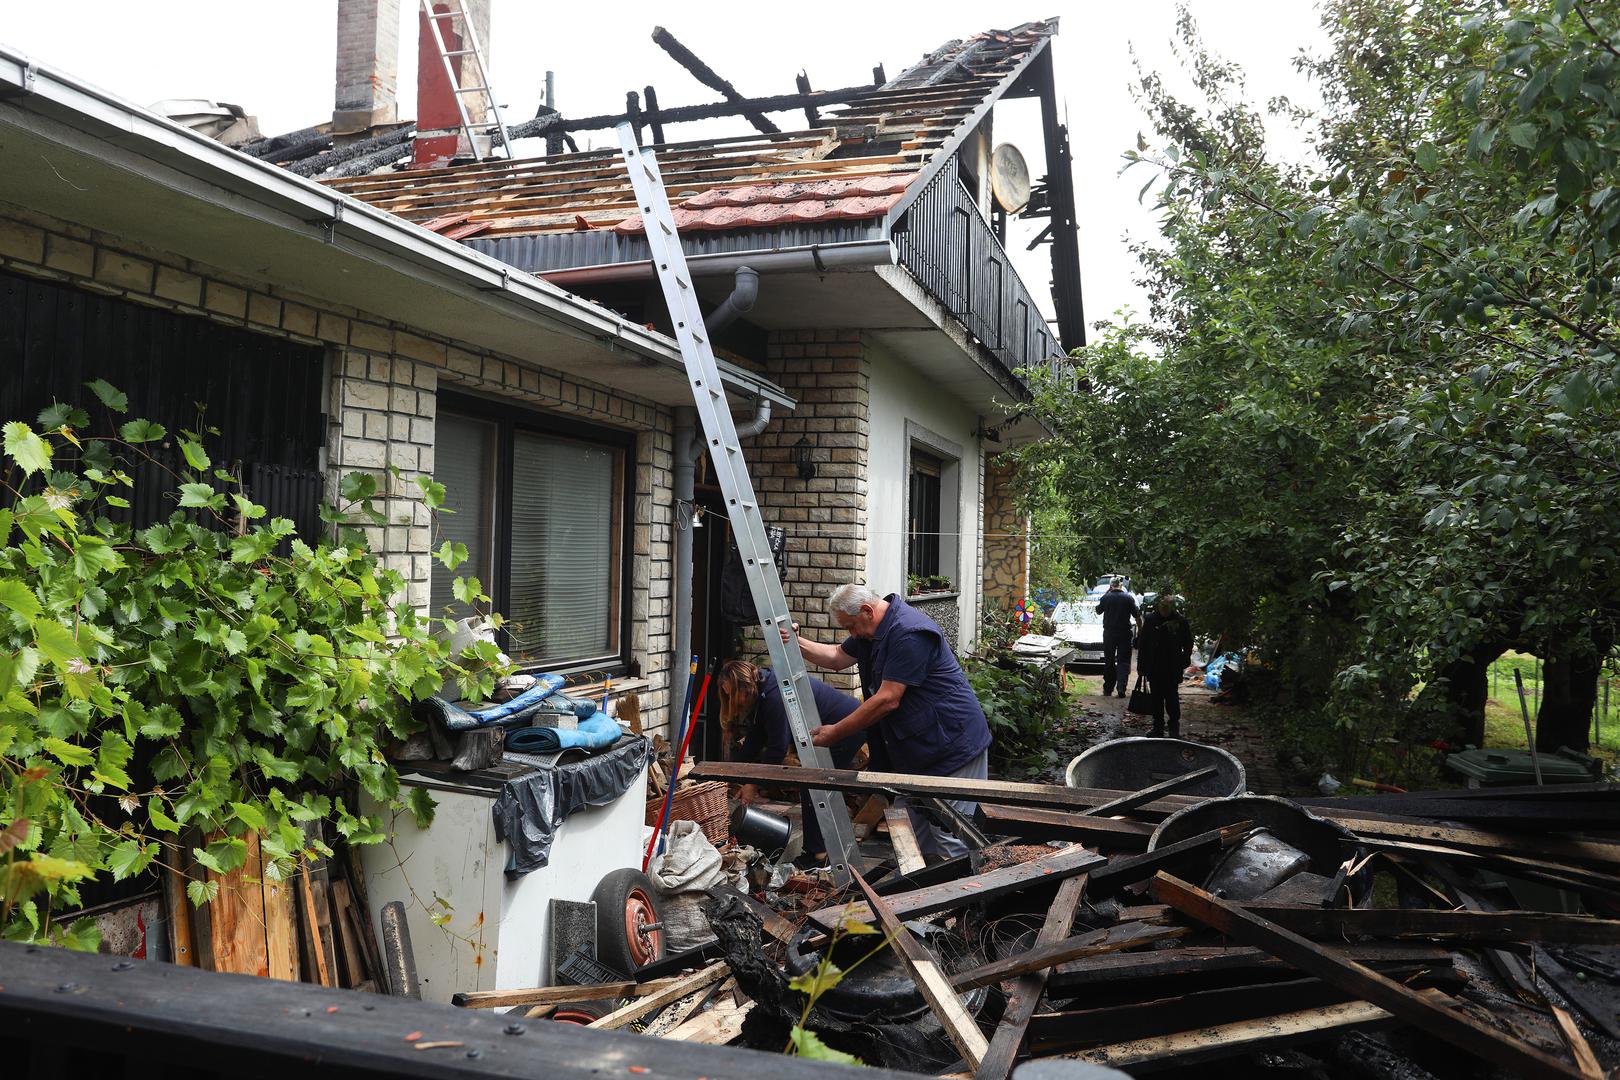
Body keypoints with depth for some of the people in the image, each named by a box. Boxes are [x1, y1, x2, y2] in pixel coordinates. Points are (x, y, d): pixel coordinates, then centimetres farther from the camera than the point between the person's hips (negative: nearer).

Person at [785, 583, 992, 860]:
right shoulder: (874, 628, 10)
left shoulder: (909, 634, -22)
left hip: (951, 747, -10)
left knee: (950, 842, -8)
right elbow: (838, 657, 22)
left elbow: (887, 700, -23)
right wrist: (795, 642, 5)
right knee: (908, 829, 12)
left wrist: (836, 733, -15)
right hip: (913, 749, 10)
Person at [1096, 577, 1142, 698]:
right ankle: (1121, 687, -13)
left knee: (1109, 662, 11)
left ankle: (1108, 689, 16)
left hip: (1109, 633, 1)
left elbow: (1098, 611, 14)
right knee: (1123, 661, 2)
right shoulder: (1129, 598, -5)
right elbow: (1137, 617, -3)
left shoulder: (1106, 597, -4)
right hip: (1125, 633, -1)